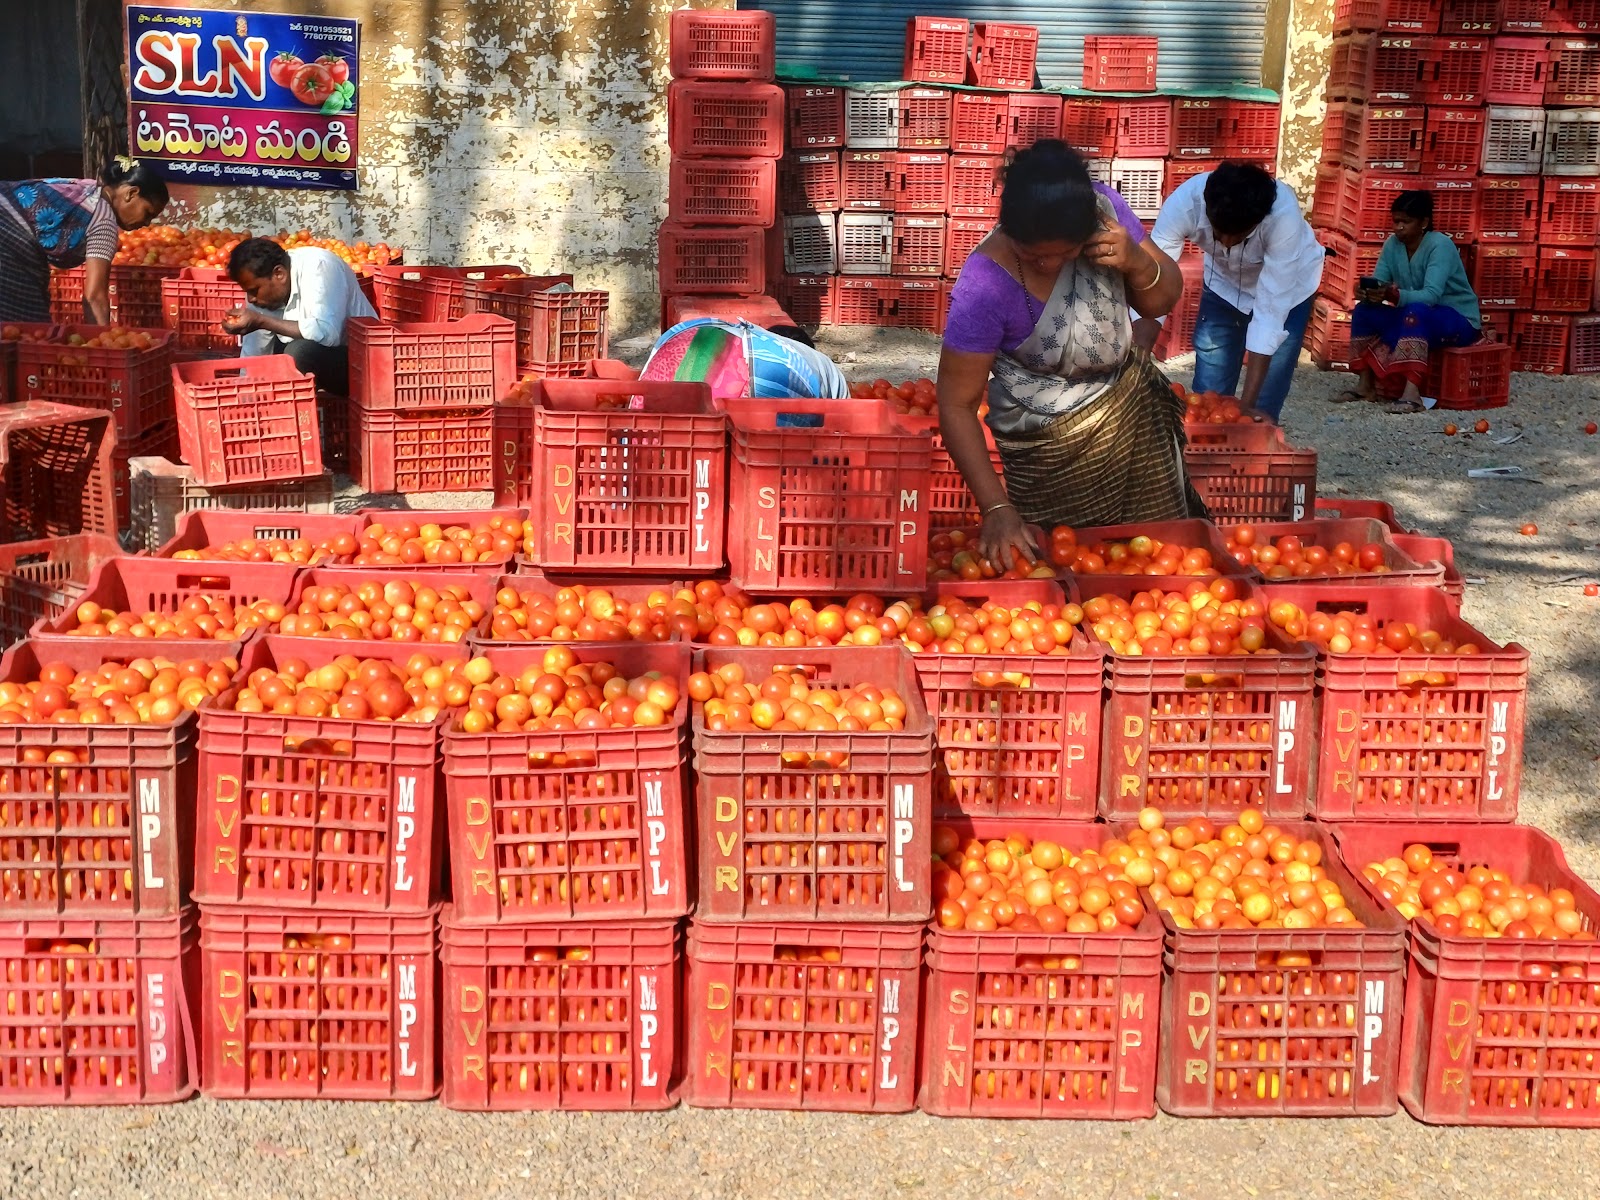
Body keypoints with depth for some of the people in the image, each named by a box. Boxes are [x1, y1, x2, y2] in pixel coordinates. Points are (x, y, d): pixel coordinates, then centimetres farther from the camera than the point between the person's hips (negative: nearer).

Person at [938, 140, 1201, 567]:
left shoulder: (1102, 211, -19)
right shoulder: (984, 287, -32)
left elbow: (1163, 301, -5)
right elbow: (957, 406, -25)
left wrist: (1139, 263, -27)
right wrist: (997, 507, -31)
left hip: (1133, 413, 5)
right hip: (1052, 449, -5)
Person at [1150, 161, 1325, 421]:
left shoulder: (1284, 216, -39)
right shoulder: (1184, 203, -34)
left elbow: (1270, 312, -37)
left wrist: (1247, 404, -41)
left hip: (1286, 290, -2)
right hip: (1224, 285, 2)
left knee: (1261, 411, -5)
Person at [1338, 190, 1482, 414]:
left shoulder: (1440, 245, -22)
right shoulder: (1392, 244, -3)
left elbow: (1431, 295, -34)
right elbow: (1377, 284, -8)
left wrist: (1395, 295, -49)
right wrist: (1367, 293, -32)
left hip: (1458, 320, -7)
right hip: (1413, 319, 7)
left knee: (1415, 312, -38)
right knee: (1365, 310, -13)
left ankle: (1412, 393, -48)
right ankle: (1366, 385, -12)